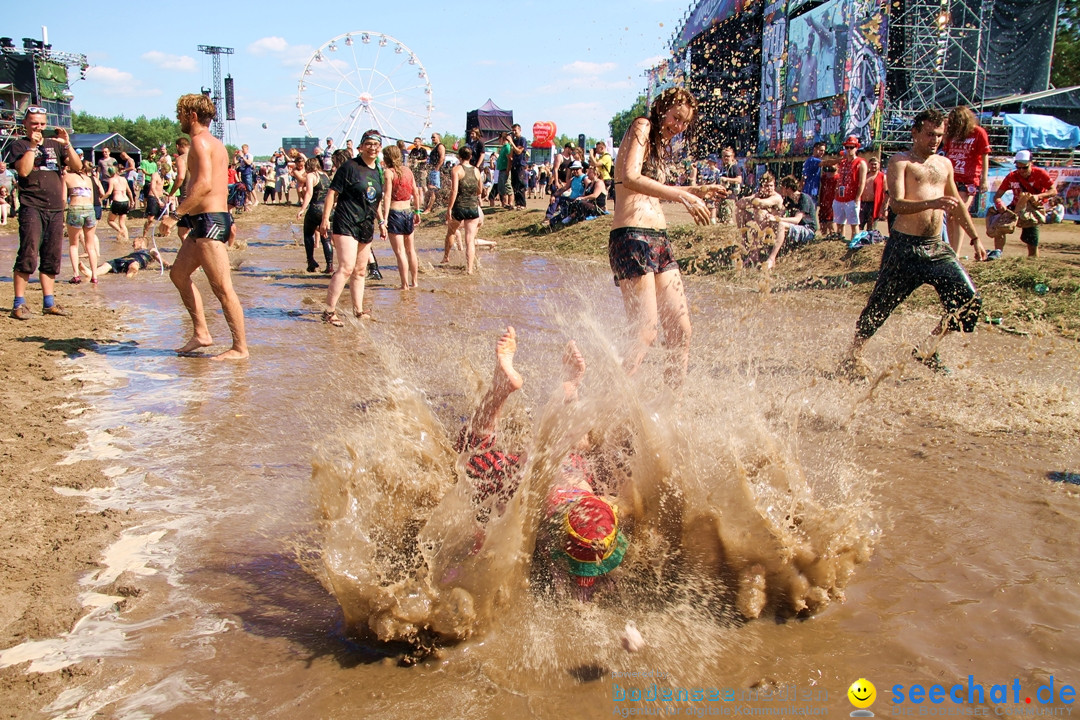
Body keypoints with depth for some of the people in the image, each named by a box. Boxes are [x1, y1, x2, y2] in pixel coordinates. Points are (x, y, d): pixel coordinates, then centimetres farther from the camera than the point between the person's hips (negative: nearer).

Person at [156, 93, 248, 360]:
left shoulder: (200, 141, -11)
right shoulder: (215, 143, 20)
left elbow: (204, 184, -24)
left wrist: (176, 214, -25)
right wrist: (227, 221, 27)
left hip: (209, 220, -11)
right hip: (204, 221, 11)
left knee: (222, 288, -8)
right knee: (179, 273, 17)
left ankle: (240, 348, -4)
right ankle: (201, 333, 19)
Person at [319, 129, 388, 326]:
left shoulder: (379, 171, 13)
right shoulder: (350, 167, -7)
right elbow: (333, 192, -8)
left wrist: (382, 222, 20)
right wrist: (325, 218, -13)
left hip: (367, 226, 7)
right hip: (346, 223, -7)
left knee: (360, 270, 13)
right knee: (346, 267, -17)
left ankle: (358, 310, 22)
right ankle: (329, 311, -14)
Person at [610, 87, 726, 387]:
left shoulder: (659, 144, 25)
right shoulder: (642, 127, -2)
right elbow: (630, 178, -20)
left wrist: (698, 190, 37)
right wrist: (682, 195, -23)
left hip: (660, 240, 9)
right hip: (632, 238, -9)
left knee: (681, 334, 6)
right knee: (646, 334, -16)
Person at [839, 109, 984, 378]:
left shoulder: (944, 164, 18)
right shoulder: (900, 162, -2)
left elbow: (957, 204, 30)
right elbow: (897, 204, -17)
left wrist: (975, 237, 29)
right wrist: (932, 203, -31)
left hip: (936, 247, 6)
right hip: (905, 246, -6)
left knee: (969, 300, -3)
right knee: (881, 304, 0)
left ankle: (927, 350, 13)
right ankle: (853, 355, 15)